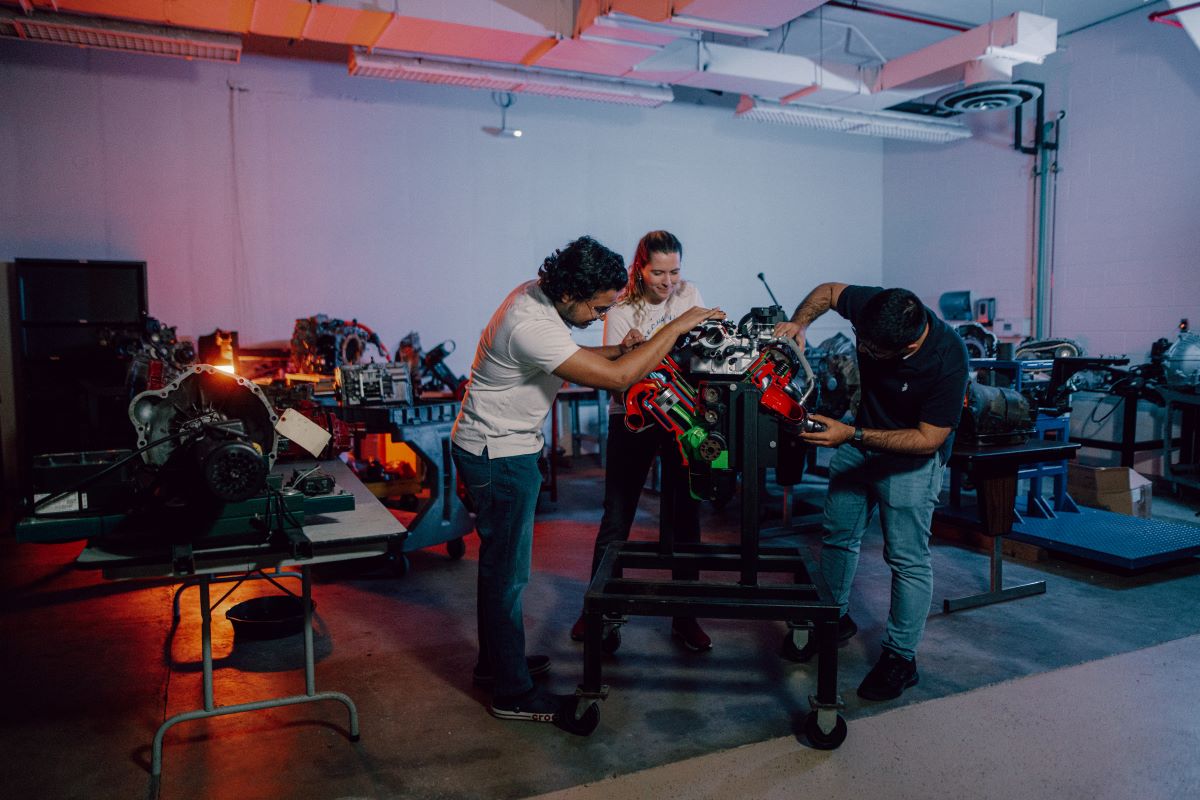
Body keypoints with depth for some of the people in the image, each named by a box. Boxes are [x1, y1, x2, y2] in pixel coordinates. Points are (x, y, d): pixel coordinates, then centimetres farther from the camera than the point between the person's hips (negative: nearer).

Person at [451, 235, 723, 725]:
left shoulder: (537, 296, 0)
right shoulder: (531, 327, -31)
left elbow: (569, 359, 15)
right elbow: (617, 378, -32)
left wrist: (617, 349, -1)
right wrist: (676, 327, -24)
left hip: (504, 449, 10)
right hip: (498, 455, -10)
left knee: (500, 561, 20)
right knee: (507, 570, 1)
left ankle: (495, 661, 37)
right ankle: (512, 692, 16)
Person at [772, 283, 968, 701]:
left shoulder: (947, 360, -33)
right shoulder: (871, 308, -21)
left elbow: (929, 439, -27)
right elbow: (828, 291, 1)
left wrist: (853, 435, -33)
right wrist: (798, 322, -19)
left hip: (912, 456, -6)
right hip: (860, 436, 6)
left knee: (907, 558, -3)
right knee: (838, 534, 14)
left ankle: (900, 657, 14)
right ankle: (833, 619, 34)